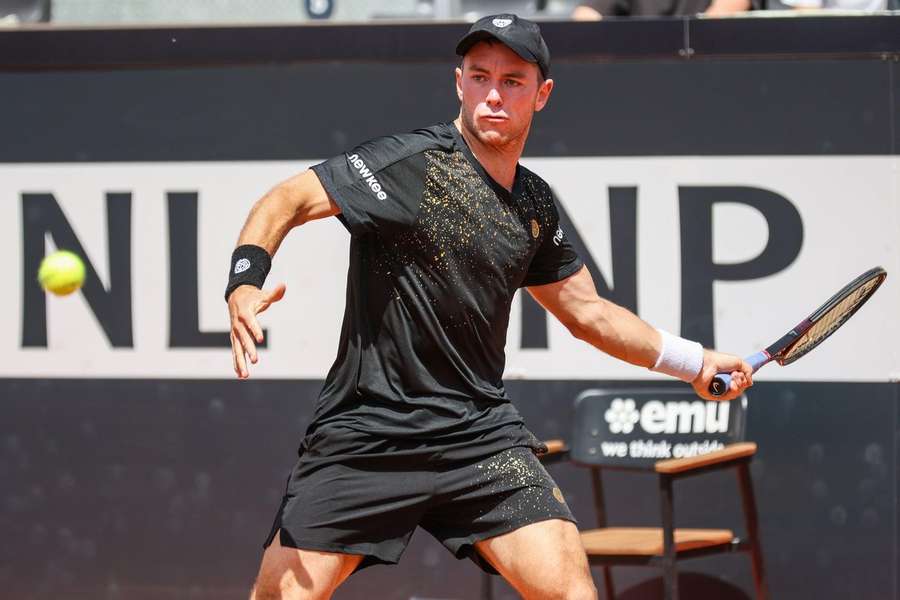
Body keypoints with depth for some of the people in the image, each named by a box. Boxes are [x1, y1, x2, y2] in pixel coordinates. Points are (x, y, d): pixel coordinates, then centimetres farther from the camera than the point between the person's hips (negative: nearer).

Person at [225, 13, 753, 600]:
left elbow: (586, 311, 26)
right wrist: (246, 282, -30)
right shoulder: (415, 161, -9)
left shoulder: (534, 204, 11)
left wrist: (696, 363, 28)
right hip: (365, 436, -4)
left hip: (481, 436, 5)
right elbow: (290, 200, -12)